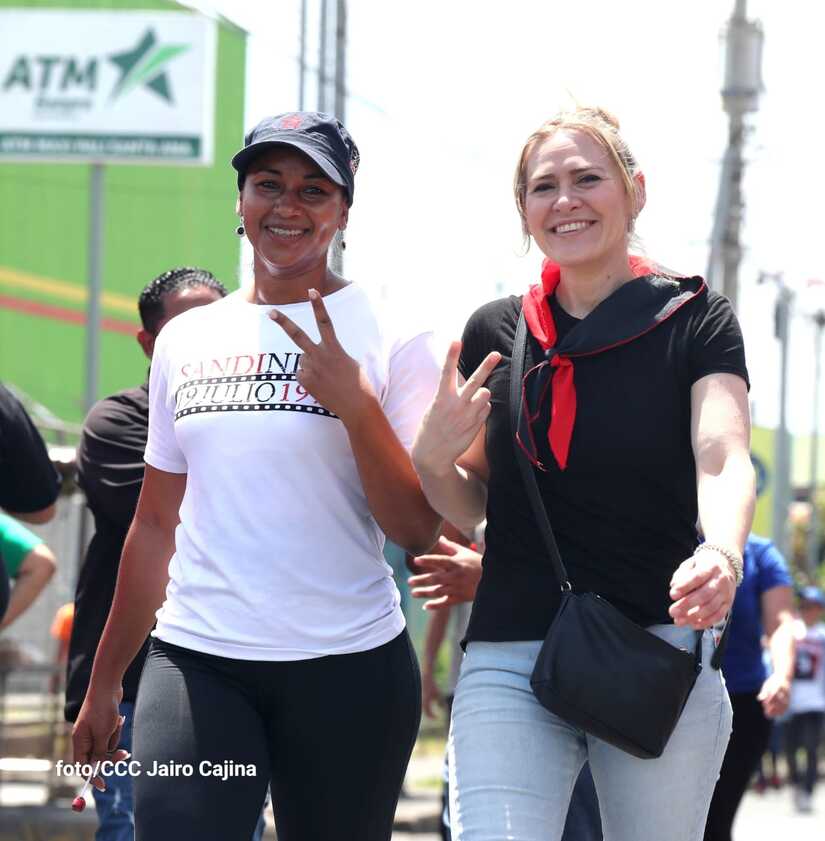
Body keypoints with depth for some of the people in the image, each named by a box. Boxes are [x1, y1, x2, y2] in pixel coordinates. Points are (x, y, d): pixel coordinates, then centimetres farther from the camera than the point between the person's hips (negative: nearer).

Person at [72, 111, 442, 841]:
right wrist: (103, 682, 18)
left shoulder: (388, 337, 0)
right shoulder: (186, 340, 11)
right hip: (196, 664, 2)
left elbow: (419, 530, -5)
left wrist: (356, 406, -19)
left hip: (347, 669, -2)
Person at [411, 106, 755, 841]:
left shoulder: (695, 320, 1)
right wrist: (434, 456, -8)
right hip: (510, 663, 1)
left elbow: (723, 456, -15)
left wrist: (722, 554, -38)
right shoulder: (496, 332, 9)